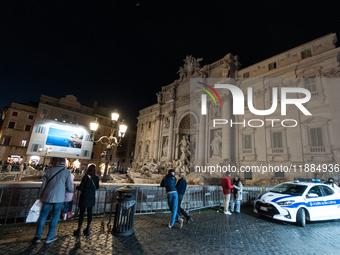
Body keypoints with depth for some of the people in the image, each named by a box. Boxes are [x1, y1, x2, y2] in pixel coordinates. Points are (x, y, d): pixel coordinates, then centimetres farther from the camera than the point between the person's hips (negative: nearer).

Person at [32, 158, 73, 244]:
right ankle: (49, 237, 22)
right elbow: (69, 187, -2)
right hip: (59, 198, -2)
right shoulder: (67, 173, -5)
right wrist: (72, 190, 21)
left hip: (47, 197, 3)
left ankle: (37, 237, 22)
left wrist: (40, 196, 21)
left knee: (43, 216, 16)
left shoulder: (49, 171, 4)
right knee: (55, 216, 13)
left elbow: (43, 185, 7)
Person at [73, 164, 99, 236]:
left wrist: (76, 186, 8)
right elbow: (97, 187, 9)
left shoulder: (85, 177, -15)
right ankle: (88, 229, 21)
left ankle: (79, 230, 14)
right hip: (92, 198, 4)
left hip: (84, 197, -3)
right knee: (90, 212, 12)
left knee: (82, 212, 6)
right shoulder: (96, 178, -3)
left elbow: (81, 187, -13)